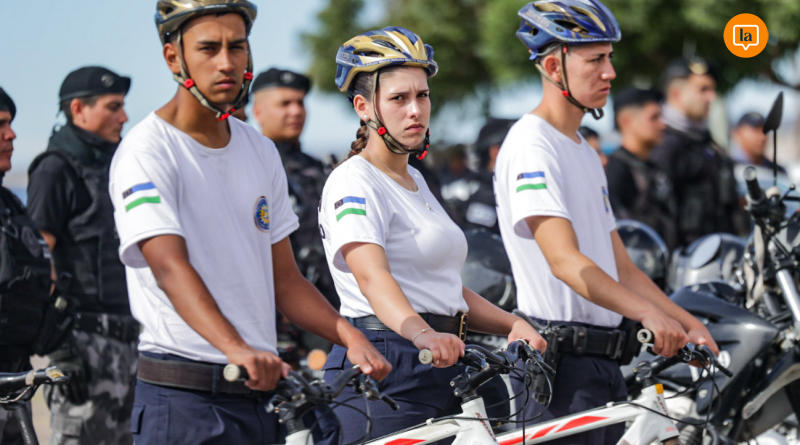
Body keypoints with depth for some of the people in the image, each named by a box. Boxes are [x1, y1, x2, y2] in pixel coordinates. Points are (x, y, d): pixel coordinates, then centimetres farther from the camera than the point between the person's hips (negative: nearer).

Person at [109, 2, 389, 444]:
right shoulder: (147, 152, -7)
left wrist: (350, 337, -2)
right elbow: (169, 266, -22)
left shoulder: (260, 151, 15)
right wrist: (236, 349, -37)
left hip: (260, 393, 7)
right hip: (184, 400, -6)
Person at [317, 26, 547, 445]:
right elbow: (371, 277, -26)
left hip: (445, 368, 9)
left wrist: (513, 325, 1)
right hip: (384, 375, -9)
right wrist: (422, 334, -45)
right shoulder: (354, 183, -8)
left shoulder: (414, 181, 21)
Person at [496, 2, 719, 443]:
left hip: (602, 361, 9)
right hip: (560, 360, -9)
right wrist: (648, 314, -34)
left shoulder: (585, 153, 20)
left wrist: (688, 324, 5)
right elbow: (564, 261, -23)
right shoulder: (531, 146, -11)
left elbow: (620, 266, 18)